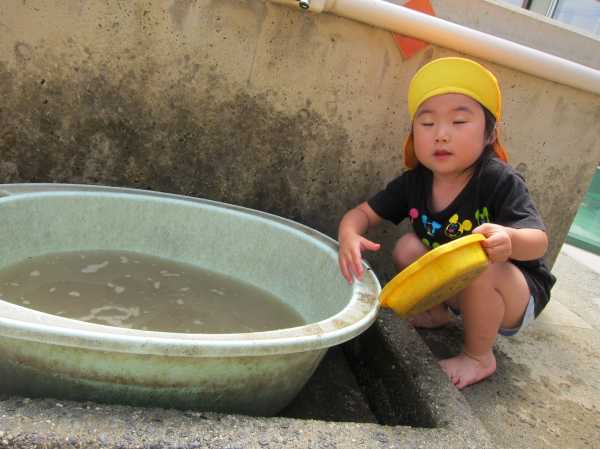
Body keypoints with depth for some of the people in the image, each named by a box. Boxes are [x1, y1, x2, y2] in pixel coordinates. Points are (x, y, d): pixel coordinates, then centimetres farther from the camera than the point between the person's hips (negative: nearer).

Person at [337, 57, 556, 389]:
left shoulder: (501, 181, -27)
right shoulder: (413, 182, -12)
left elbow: (538, 241, -33)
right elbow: (362, 213, -9)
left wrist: (509, 240, -59)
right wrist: (349, 235, -33)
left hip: (517, 294, -5)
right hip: (457, 288, 5)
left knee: (480, 267, -34)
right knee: (408, 247, -12)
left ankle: (479, 357, -8)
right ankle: (437, 313, 12)